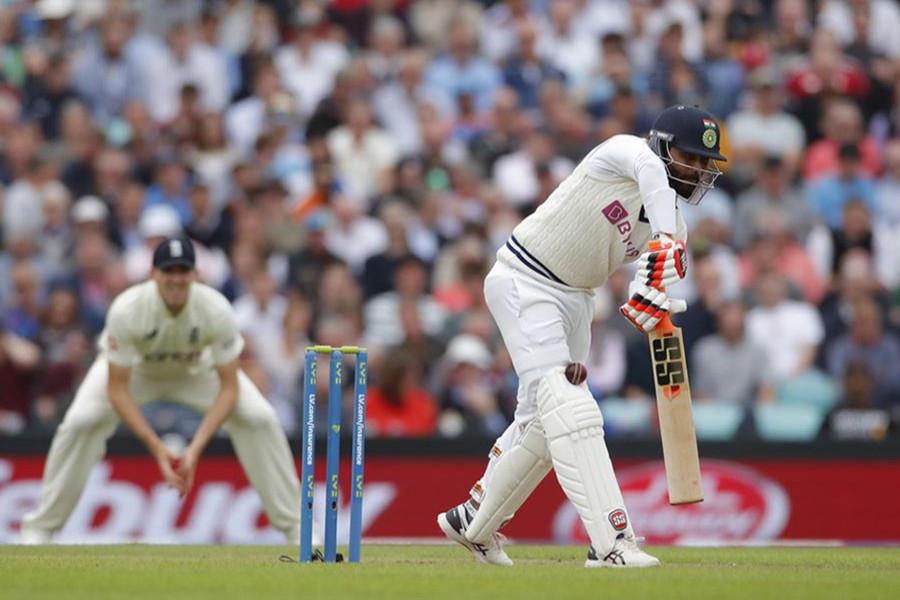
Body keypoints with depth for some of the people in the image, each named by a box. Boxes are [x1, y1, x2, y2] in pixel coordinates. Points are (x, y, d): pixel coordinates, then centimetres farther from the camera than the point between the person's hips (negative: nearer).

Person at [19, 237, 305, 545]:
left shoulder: (217, 310, -35)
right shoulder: (126, 310, -37)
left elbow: (229, 388, -28)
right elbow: (117, 390, -31)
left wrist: (196, 448, -38)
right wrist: (157, 448, -37)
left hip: (197, 367, 1)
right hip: (133, 366, -1)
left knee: (260, 418, -18)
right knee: (80, 422, -24)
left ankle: (295, 527, -3)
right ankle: (39, 529, -7)